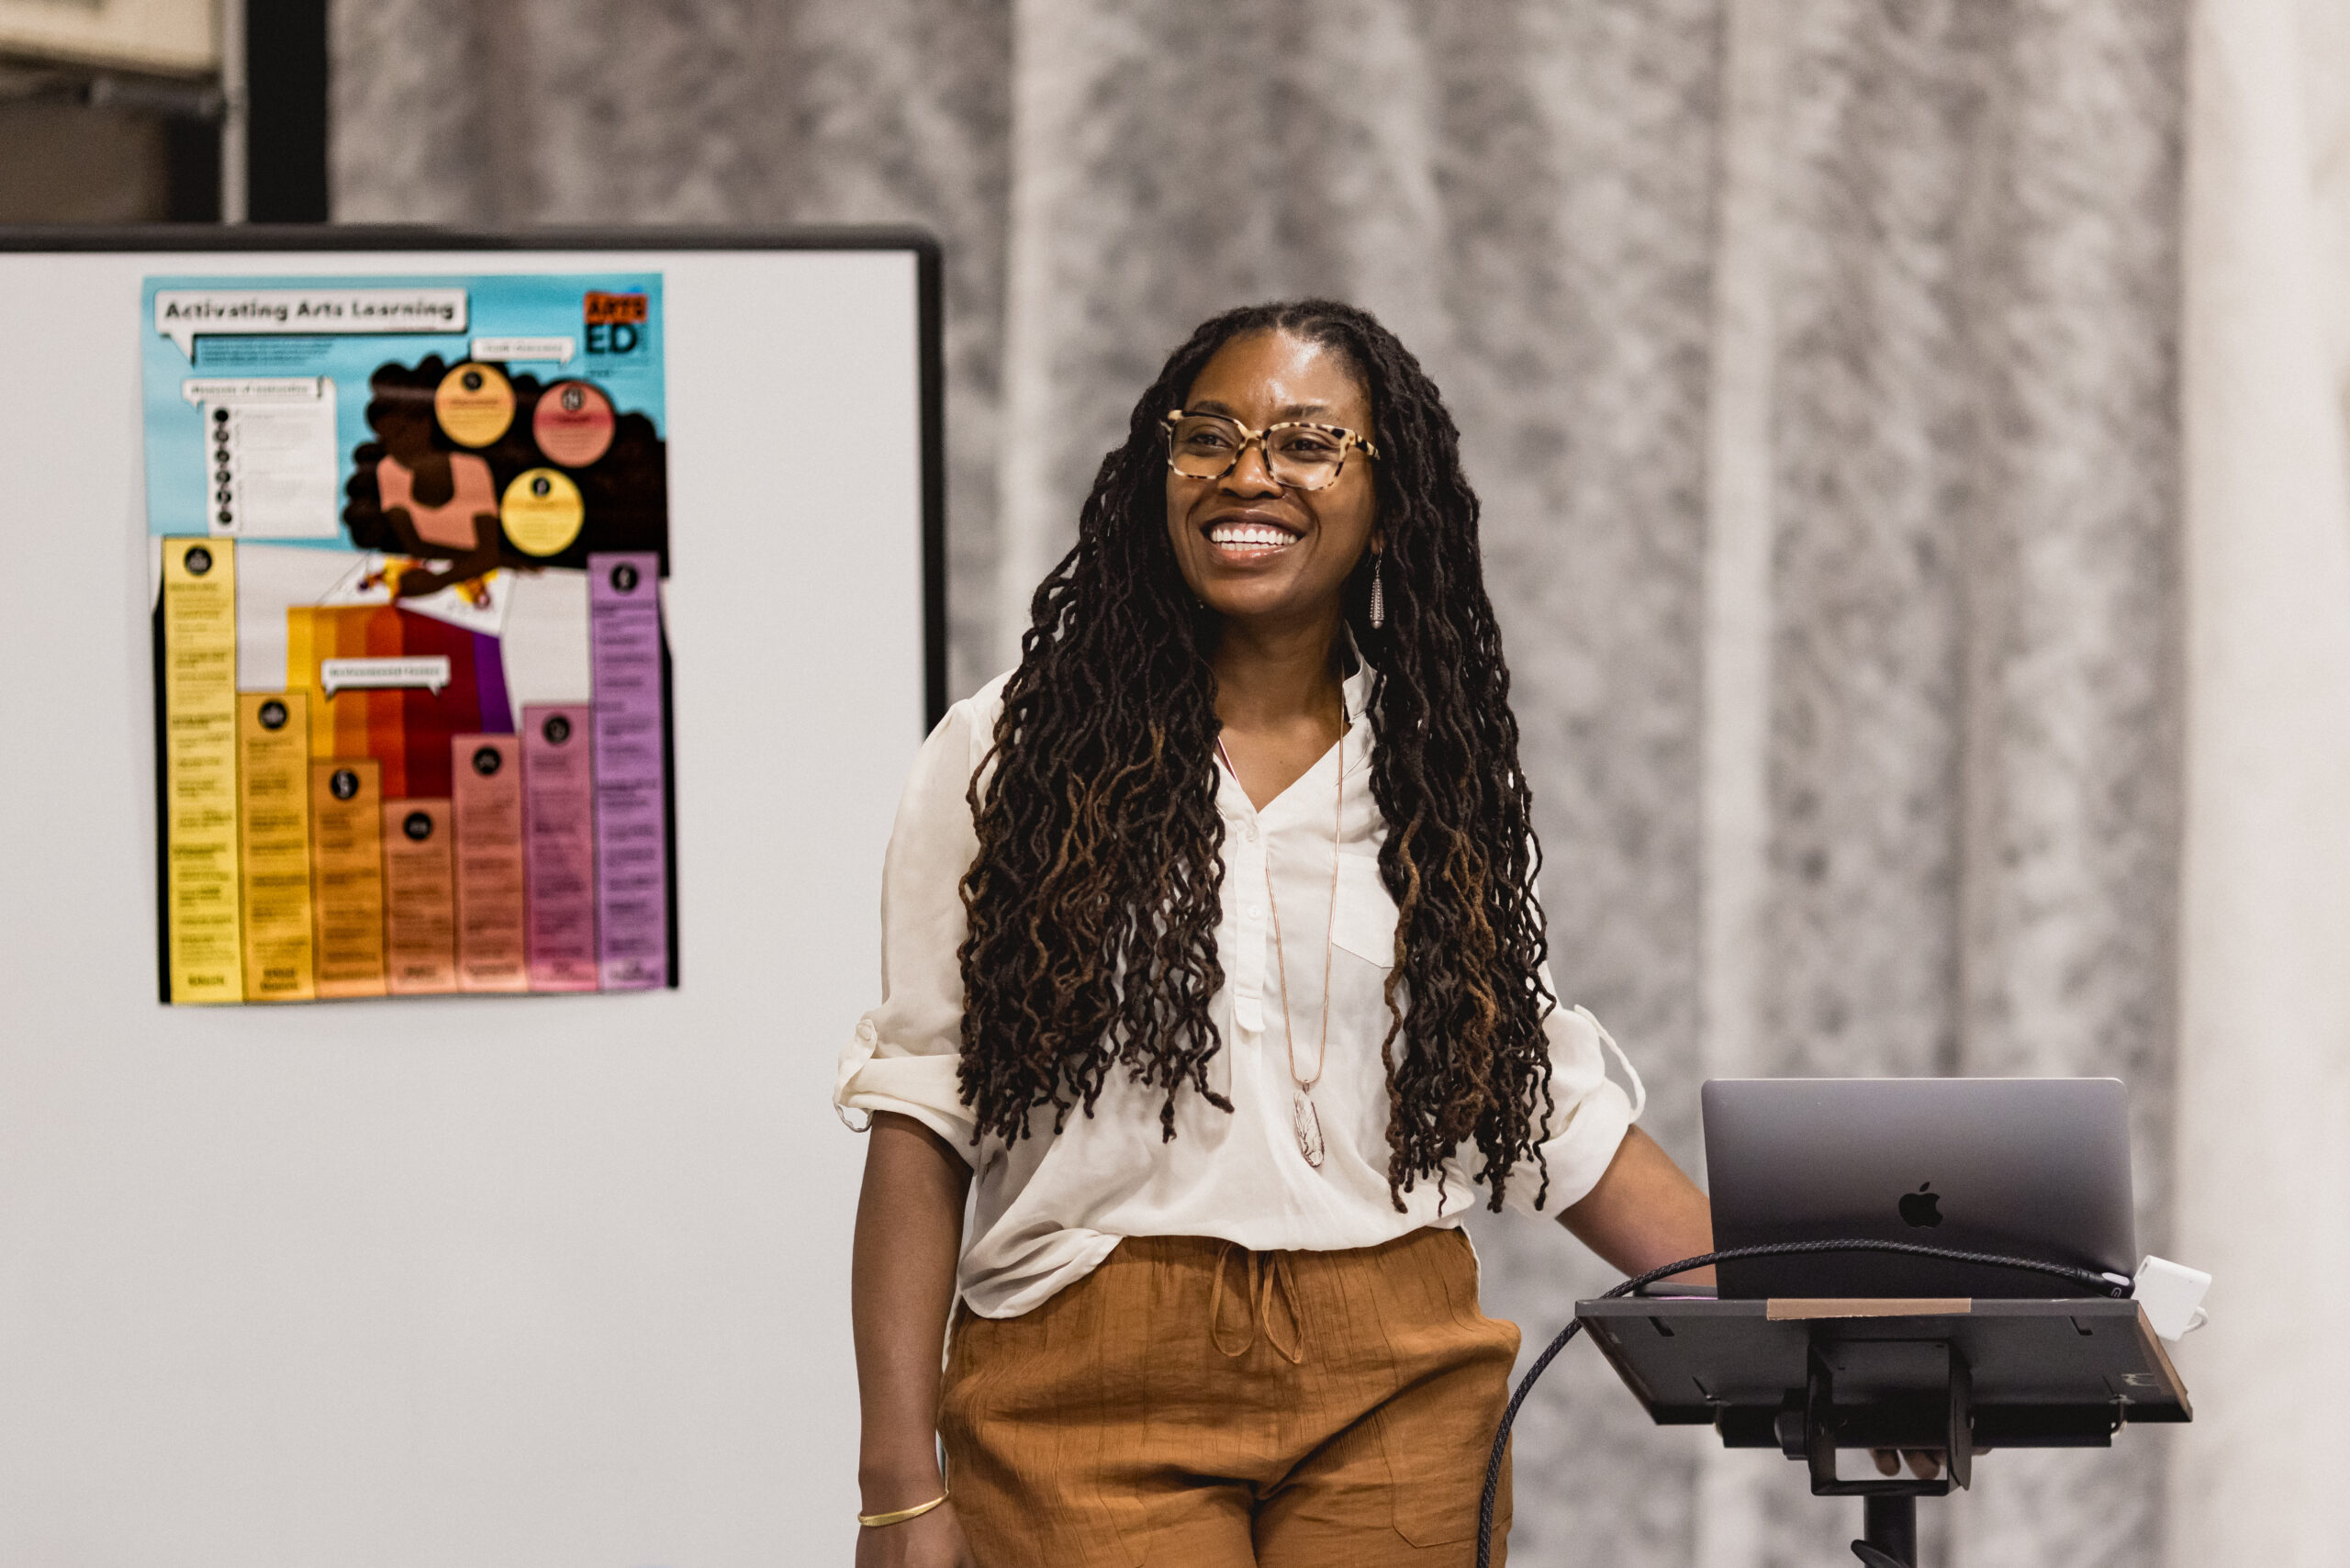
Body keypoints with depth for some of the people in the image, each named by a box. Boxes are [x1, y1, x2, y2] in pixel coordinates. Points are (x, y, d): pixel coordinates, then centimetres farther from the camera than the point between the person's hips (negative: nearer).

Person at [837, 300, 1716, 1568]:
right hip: (1094, 1399, -2)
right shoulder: (1013, 752, 2)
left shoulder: (1446, 778, 10)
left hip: (1394, 1403, 2)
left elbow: (1555, 1104, 15)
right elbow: (922, 1124, -1)